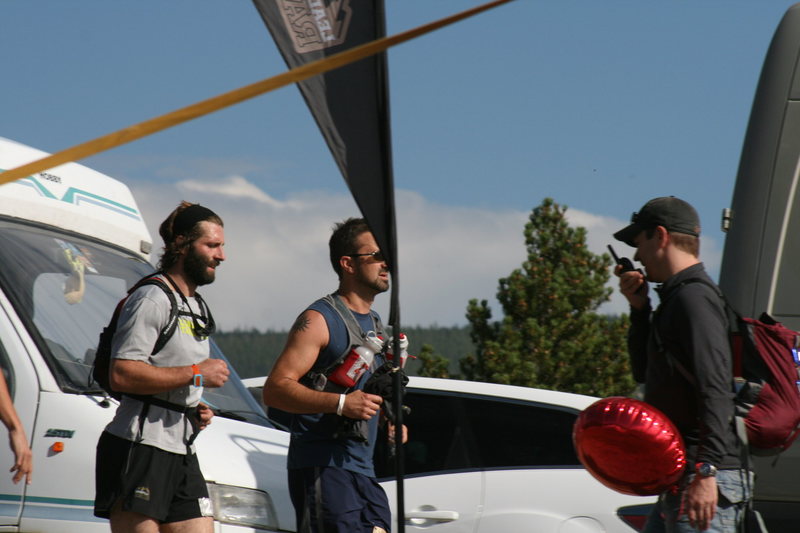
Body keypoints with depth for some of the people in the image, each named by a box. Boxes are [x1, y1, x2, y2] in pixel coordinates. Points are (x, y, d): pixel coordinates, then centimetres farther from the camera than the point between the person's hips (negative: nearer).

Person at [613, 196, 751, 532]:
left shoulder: (694, 299, -12)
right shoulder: (677, 297, 20)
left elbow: (716, 392, -22)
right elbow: (644, 373, 27)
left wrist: (705, 472, -28)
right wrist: (639, 308, 15)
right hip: (677, 484, 11)